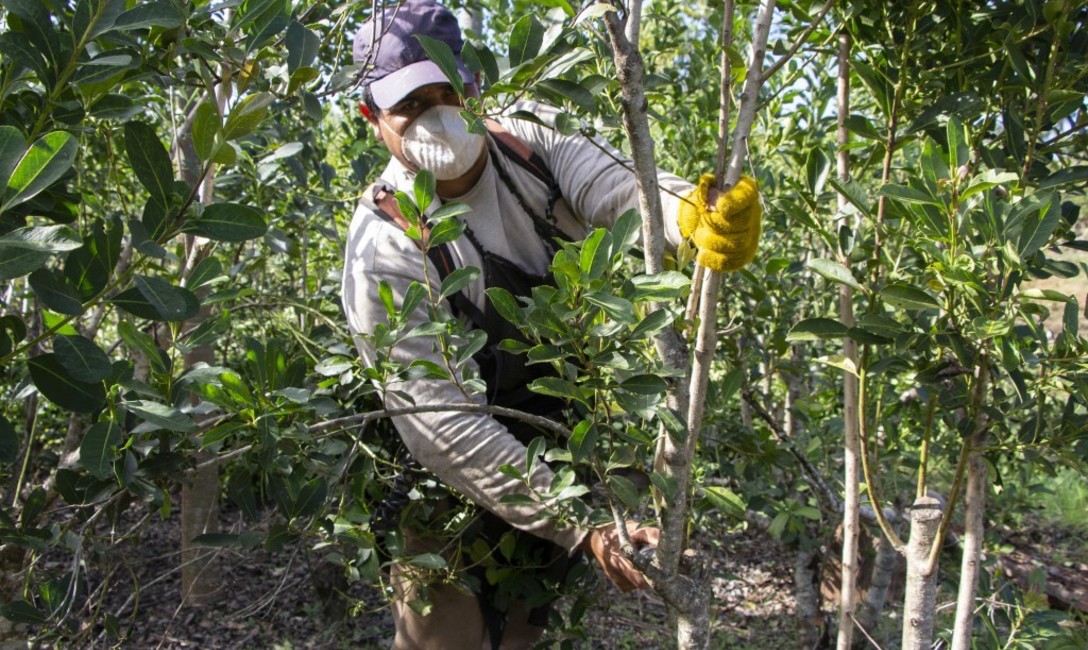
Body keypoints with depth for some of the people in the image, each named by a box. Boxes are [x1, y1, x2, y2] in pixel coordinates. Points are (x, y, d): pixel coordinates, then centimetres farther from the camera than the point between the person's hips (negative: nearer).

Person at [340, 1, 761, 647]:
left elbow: (621, 191, -29)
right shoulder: (385, 244, -24)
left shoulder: (529, 142, -11)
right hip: (453, 490, -4)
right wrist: (581, 527, -34)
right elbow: (441, 425, -28)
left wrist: (696, 213, -55)